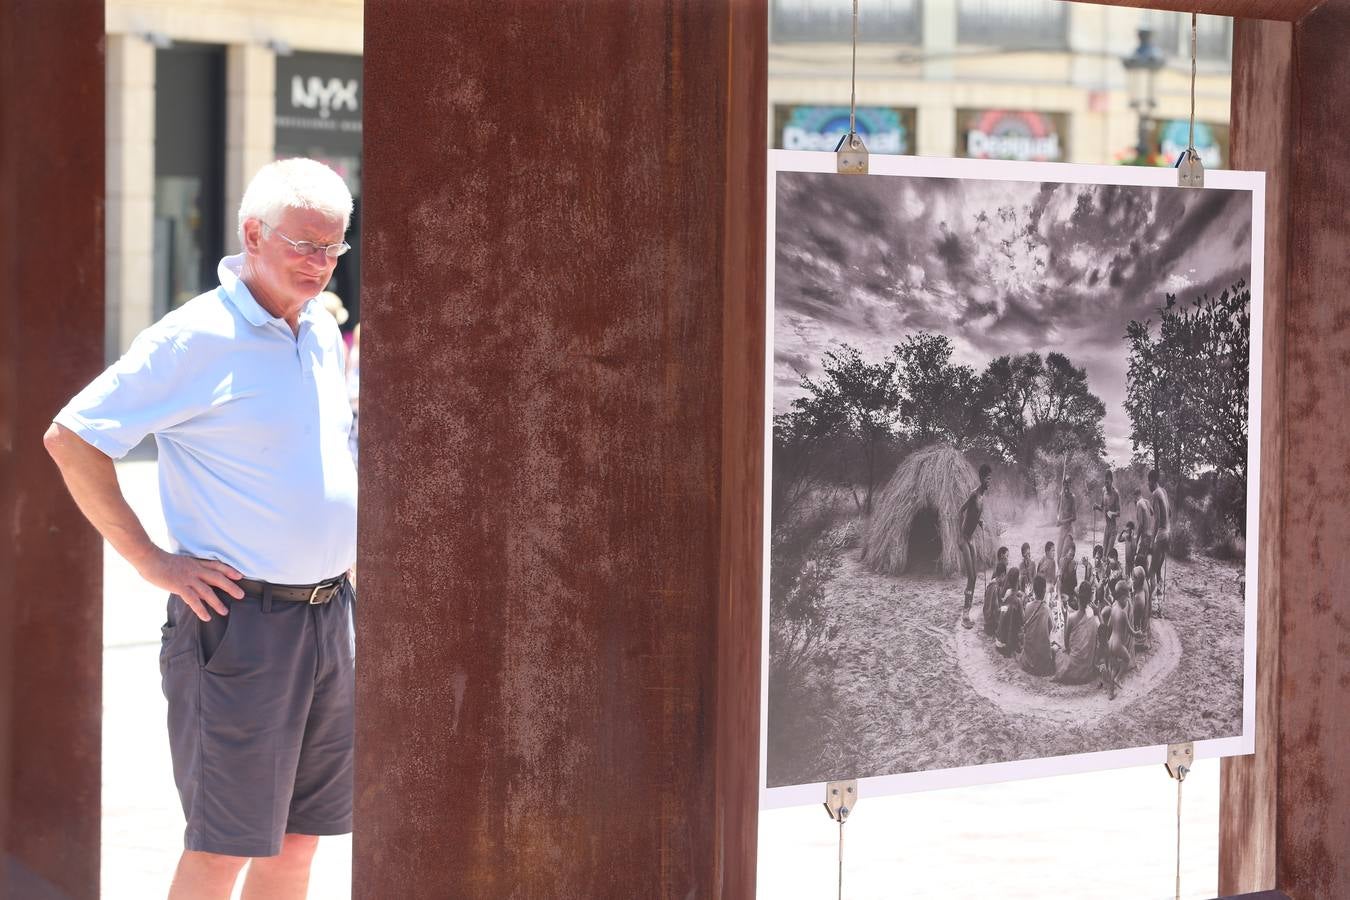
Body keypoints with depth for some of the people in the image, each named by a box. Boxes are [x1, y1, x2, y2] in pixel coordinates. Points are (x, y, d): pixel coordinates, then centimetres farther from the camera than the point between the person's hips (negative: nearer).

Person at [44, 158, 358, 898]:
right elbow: (71, 439, -13)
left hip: (329, 612, 7)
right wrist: (151, 560, -13)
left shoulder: (321, 331, 11)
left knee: (299, 836, 12)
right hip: (239, 620, -7)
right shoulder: (196, 339, -13)